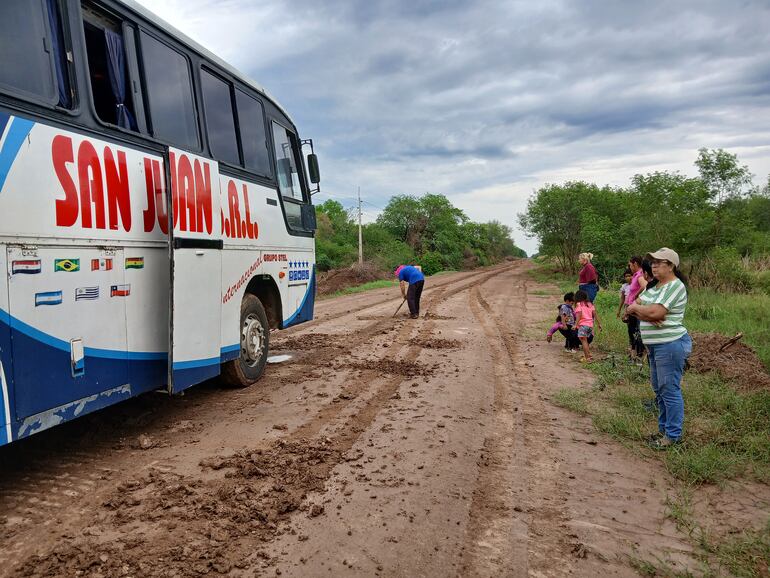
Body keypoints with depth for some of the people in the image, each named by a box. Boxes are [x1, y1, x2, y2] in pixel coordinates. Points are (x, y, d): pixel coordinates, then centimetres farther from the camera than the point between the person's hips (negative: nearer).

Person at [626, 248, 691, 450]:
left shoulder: (675, 286, -15)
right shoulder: (654, 286, 13)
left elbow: (656, 312, -25)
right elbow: (634, 306, 6)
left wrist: (636, 308, -7)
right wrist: (646, 314, -14)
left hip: (670, 344, -10)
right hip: (655, 345, 10)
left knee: (670, 390, -2)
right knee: (659, 388, 18)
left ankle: (673, 435, 8)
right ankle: (664, 429, 30)